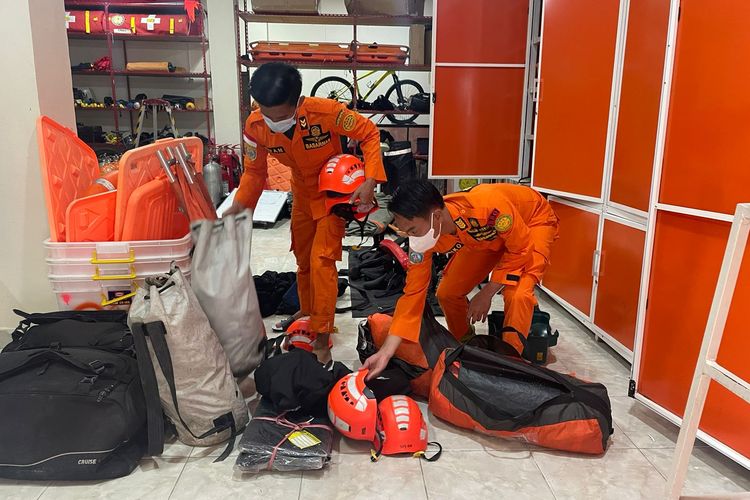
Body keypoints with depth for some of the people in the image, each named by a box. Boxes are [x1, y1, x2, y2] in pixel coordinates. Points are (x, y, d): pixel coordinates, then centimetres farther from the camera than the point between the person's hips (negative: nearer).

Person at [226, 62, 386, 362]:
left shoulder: (326, 111, -33)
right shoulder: (255, 126, -21)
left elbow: (369, 134, -21)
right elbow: (255, 172, -8)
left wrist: (370, 181, -32)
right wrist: (237, 208, -22)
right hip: (302, 193, 5)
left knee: (321, 261, -10)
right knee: (303, 260, 17)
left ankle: (322, 337, 3)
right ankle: (307, 318, 39)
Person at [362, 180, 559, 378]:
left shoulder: (487, 206, -43)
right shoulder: (422, 237, -25)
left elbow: (521, 249, -26)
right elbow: (413, 293, -20)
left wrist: (487, 293, -22)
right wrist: (385, 352, -24)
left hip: (534, 221, -5)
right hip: (488, 234, 5)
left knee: (518, 294, -28)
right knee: (447, 293, -3)